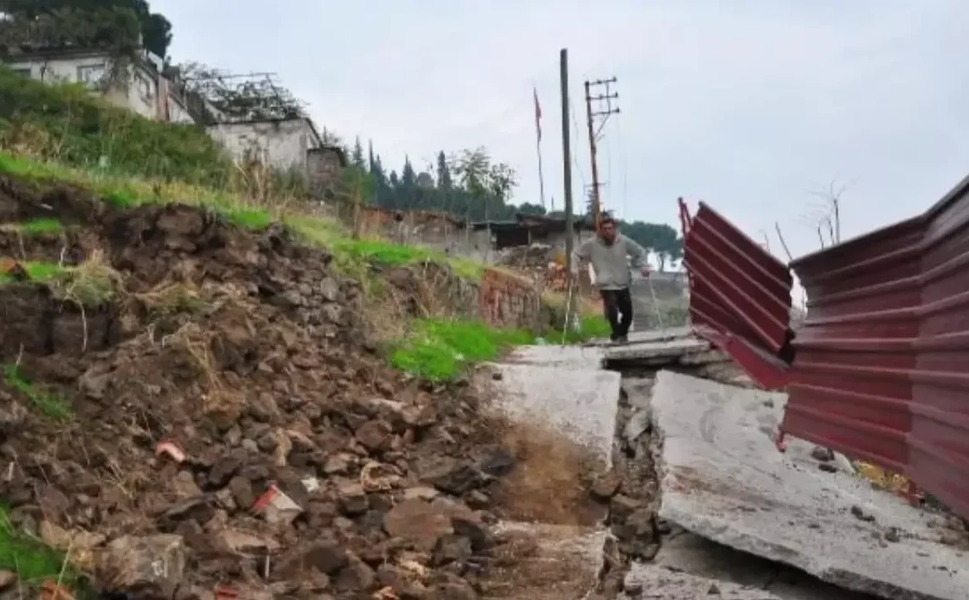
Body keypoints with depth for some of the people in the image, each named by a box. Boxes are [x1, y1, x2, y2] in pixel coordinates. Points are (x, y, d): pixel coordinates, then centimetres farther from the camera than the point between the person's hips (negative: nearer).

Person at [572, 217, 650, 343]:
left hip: (623, 284, 3)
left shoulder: (623, 241, -5)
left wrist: (643, 267, 0)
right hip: (606, 285, -3)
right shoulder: (592, 244, -8)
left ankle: (622, 334, 36)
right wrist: (574, 269, -8)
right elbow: (577, 254, 5)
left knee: (628, 312, 7)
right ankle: (617, 334, -1)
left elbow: (639, 251, 10)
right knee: (612, 310, -23)